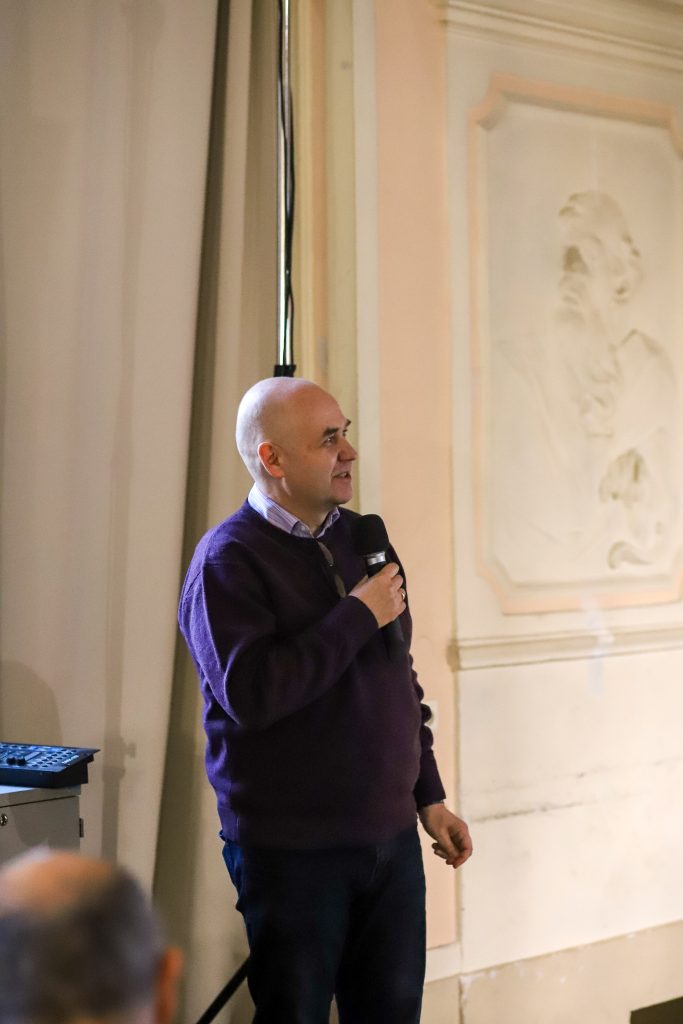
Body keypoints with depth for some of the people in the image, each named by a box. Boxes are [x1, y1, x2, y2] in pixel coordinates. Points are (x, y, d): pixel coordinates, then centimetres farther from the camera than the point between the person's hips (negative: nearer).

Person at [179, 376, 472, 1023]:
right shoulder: (227, 559, -12)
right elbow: (251, 692, -27)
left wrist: (428, 795, 16)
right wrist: (359, 616, -19)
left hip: (392, 837, 6)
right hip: (291, 851, -6)